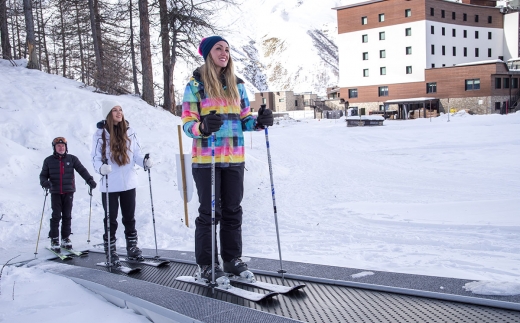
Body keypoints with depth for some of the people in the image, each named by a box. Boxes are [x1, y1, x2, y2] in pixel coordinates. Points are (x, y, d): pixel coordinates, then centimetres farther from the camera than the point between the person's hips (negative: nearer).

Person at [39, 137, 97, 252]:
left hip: (69, 192, 1)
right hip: (55, 193, -1)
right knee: (56, 216, -3)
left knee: (67, 216, 6)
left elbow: (82, 170, -2)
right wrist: (44, 182, -14)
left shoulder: (72, 159, 4)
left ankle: (66, 238, 17)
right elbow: (43, 175, 9)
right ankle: (54, 240, 5)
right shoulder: (49, 161, 5)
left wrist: (90, 180, -17)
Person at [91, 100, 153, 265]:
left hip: (129, 183, 3)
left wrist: (145, 161, -14)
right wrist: (101, 167, -28)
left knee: (130, 218, 14)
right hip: (109, 185, -3)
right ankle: (110, 252, 16)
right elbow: (96, 158, -7)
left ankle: (132, 248, 27)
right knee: (111, 220, 6)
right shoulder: (100, 134, -5)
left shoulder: (129, 132, 3)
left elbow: (136, 153, 6)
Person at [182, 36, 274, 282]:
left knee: (232, 210, 9)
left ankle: (232, 259, 20)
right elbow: (187, 122, -7)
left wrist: (259, 122, -6)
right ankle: (207, 264, 10)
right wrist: (203, 127, -29)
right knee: (209, 211, -1)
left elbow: (244, 118, 16)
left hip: (234, 158, 5)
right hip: (206, 158, -4)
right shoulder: (196, 85, -2)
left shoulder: (237, 84, 13)